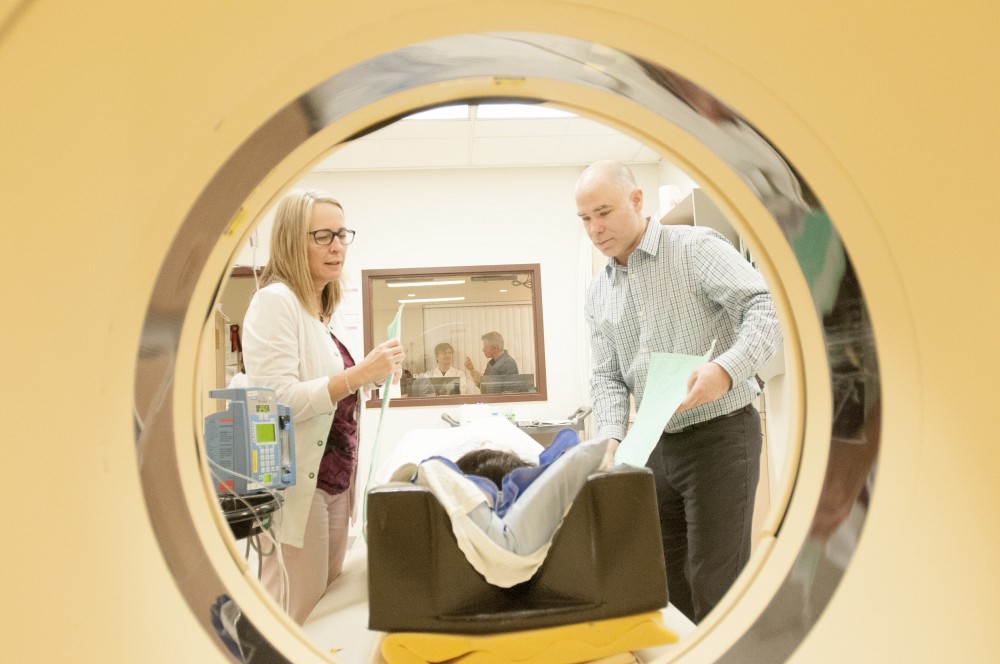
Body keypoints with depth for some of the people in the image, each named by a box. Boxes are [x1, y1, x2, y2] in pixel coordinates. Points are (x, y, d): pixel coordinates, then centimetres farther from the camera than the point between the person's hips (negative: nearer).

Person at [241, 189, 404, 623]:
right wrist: (360, 373, -27)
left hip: (336, 479, 8)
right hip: (297, 485, -8)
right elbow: (280, 401, -22)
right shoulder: (275, 301, -13)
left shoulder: (327, 310, 12)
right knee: (293, 619, 1)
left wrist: (378, 375, 5)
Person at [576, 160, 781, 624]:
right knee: (666, 577, 14)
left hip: (720, 434, -6)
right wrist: (612, 439, -9)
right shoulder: (598, 294, 10)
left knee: (714, 583, -3)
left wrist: (727, 369, -35)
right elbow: (607, 377, 8)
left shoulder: (696, 247, -8)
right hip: (657, 444, 6)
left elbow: (767, 307, -18)